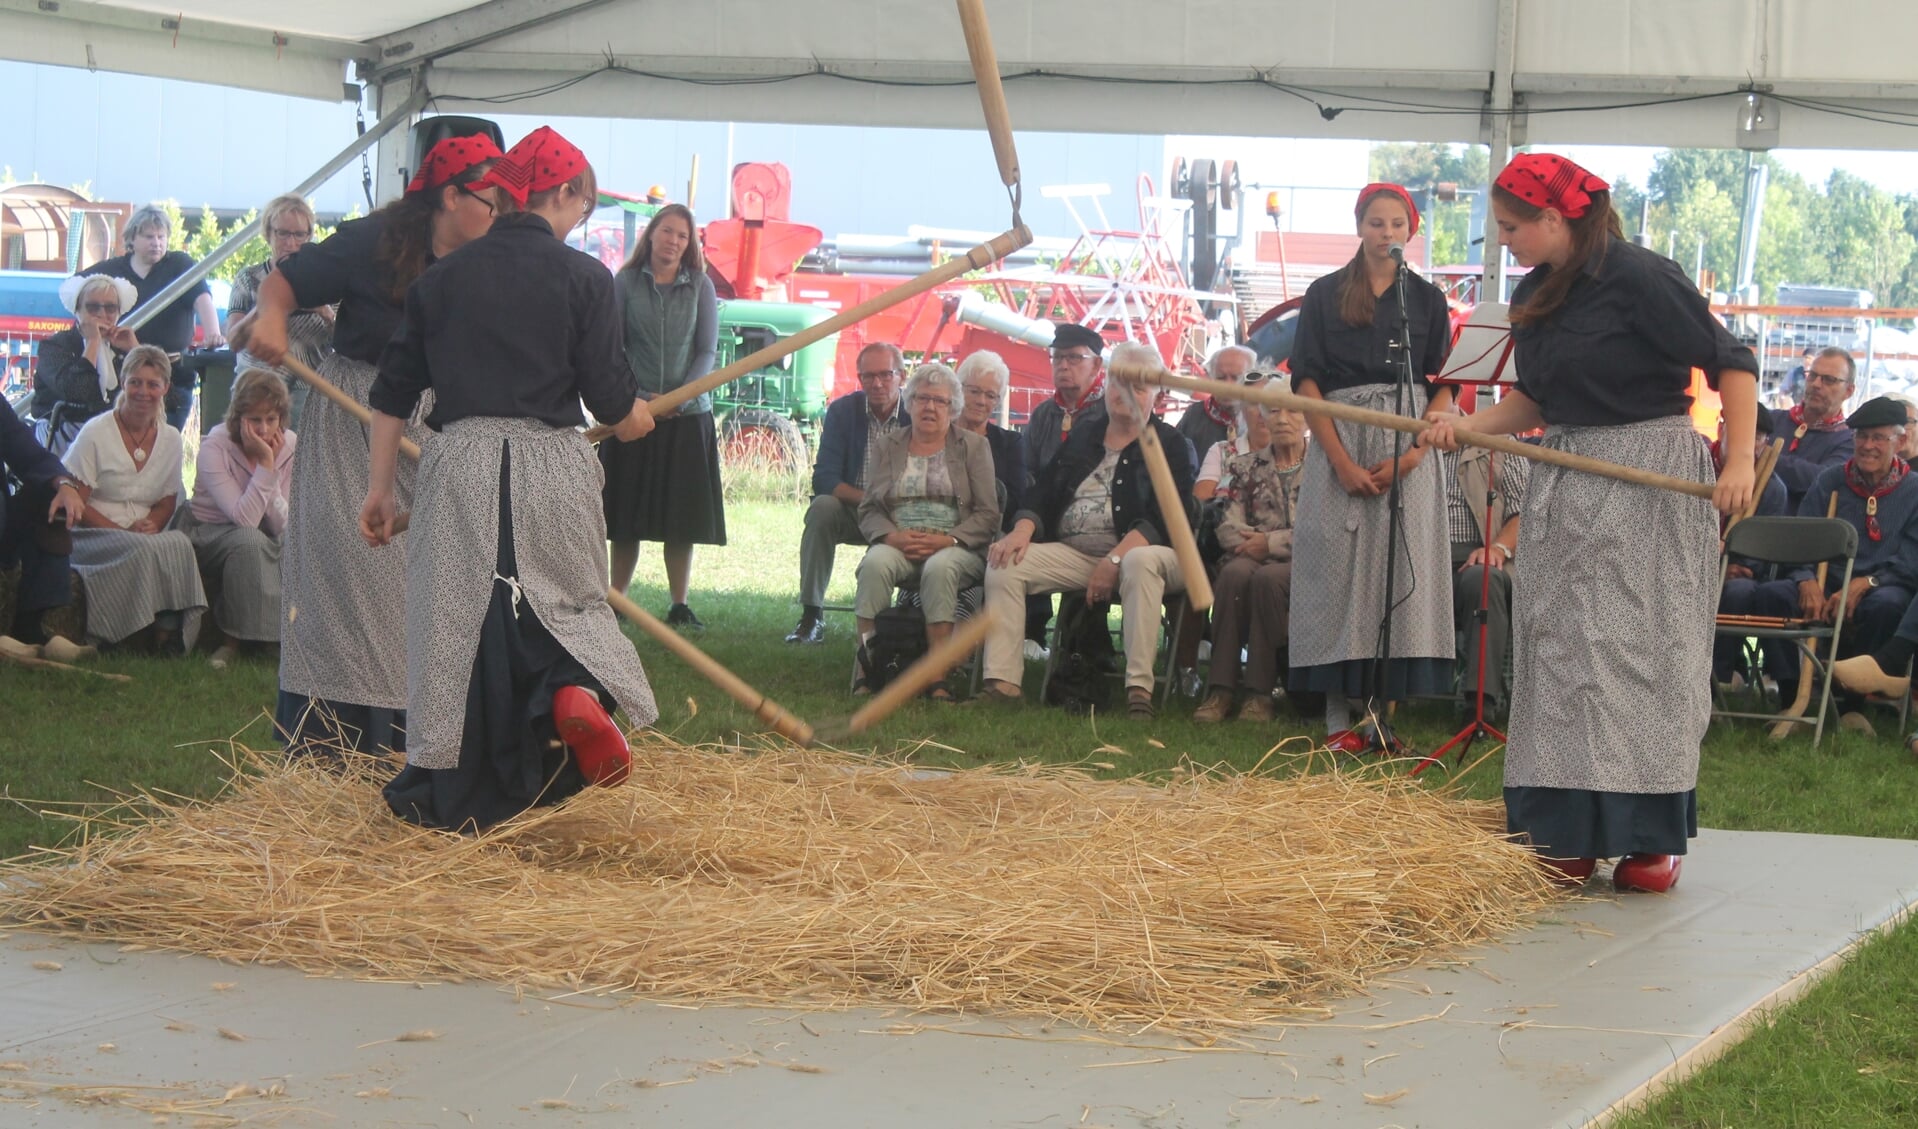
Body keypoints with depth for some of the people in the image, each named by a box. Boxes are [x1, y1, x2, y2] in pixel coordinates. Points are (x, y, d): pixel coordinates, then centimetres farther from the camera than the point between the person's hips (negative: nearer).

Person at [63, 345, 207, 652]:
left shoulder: (171, 439, 10)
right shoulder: (96, 433, -4)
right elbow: (74, 503, -7)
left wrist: (152, 523, -9)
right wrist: (123, 532, -18)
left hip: (148, 537, 4)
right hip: (91, 538, -4)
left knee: (179, 543, -32)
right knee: (147, 550, -36)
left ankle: (169, 635, -28)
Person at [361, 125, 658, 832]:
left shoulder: (444, 275, 10)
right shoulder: (583, 277, 0)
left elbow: (394, 391, 11)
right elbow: (609, 394, -2)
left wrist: (380, 488, 16)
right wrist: (635, 420, 21)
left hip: (459, 462, 2)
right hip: (551, 463, -2)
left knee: (455, 616, 5)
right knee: (566, 592, 16)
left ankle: (452, 801, 7)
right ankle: (577, 687, -18)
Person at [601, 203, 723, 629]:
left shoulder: (700, 287, 4)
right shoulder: (625, 283, 1)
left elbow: (707, 351, 2)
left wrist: (680, 396, -12)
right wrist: (638, 397, -13)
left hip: (687, 416, 1)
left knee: (682, 518, 2)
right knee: (627, 516, 2)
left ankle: (679, 605, 8)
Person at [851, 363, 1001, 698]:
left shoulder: (973, 446, 11)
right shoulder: (888, 446, 18)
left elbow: (988, 516, 3)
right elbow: (868, 509, 12)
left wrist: (947, 540, -14)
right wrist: (891, 536, -10)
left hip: (955, 548, -2)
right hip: (897, 545, 2)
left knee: (940, 568, -37)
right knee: (875, 563, -33)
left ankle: (938, 681, -38)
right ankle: (866, 674, -37)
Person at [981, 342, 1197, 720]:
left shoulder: (1170, 445, 4)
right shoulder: (1081, 438, 20)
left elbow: (1164, 518, -10)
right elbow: (1043, 495, 13)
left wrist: (1116, 560, -23)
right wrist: (1022, 531, -10)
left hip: (1135, 550, -5)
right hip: (1073, 555, 5)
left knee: (1141, 562, -40)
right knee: (1004, 561, -16)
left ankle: (1139, 689, -44)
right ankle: (1002, 682, -25)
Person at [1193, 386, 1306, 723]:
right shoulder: (1245, 467, 17)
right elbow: (1228, 528, 6)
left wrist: (1271, 542, -12)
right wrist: (1251, 544, -15)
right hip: (1254, 557, 3)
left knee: (1267, 578, -36)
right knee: (1234, 572, -33)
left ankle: (1260, 692, -32)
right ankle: (1220, 689, -34)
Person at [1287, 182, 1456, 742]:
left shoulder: (1427, 298, 12)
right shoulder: (1325, 295, 8)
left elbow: (1443, 387, 7)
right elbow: (1307, 382, 1)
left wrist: (1409, 458, -9)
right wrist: (1343, 462, -10)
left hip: (1409, 448, 1)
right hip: (1340, 440, -1)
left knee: (1401, 568, -5)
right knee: (1338, 569, -5)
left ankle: (1386, 711, -3)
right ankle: (1339, 721, -4)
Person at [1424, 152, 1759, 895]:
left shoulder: (1638, 278, -15)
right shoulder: (1535, 297, 9)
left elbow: (1731, 363, -13)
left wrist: (1739, 462, -22)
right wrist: (1470, 426, 4)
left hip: (1650, 481, -8)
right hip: (1565, 490, 8)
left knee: (1639, 647, -5)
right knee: (1559, 647, 5)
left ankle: (1653, 835, 2)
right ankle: (1570, 833, 11)